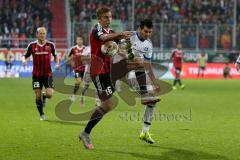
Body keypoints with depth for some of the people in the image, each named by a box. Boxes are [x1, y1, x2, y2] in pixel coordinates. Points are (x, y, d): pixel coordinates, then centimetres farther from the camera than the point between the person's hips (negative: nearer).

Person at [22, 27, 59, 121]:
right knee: (38, 96, -1)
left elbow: (55, 56, 13)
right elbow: (26, 56, 8)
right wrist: (24, 60, -14)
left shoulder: (50, 45, -2)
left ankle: (44, 96, 24)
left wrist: (57, 63, -5)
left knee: (49, 94, -14)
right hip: (36, 74, 0)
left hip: (48, 74, 0)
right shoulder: (32, 45, -2)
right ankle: (41, 114, 19)